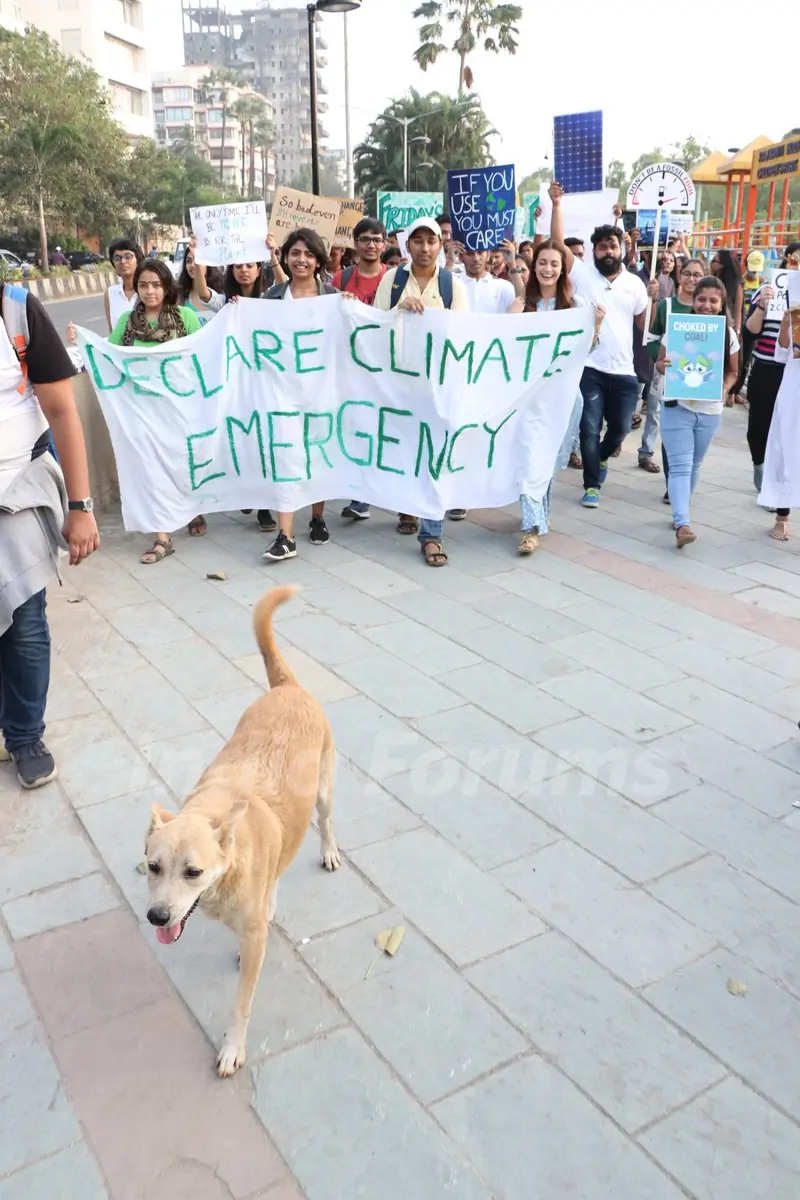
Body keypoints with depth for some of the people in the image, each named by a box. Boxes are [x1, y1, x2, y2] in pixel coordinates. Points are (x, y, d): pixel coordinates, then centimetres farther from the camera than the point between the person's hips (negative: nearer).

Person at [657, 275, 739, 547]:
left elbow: (733, 371, 7)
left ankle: (679, 515, 34)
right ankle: (682, 524, -19)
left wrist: (724, 388, -14)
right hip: (678, 407, -3)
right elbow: (660, 362, -1)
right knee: (680, 467, -11)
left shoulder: (729, 335, -2)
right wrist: (664, 366, -24)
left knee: (694, 466, 16)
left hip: (710, 411, 3)